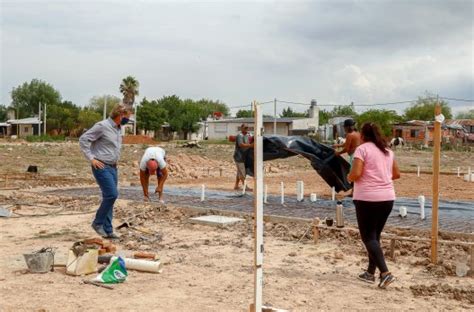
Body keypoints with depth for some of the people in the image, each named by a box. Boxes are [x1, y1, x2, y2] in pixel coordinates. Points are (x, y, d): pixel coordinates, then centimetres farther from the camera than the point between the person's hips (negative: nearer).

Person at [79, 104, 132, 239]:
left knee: (109, 197, 8)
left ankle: (107, 230, 12)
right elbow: (83, 139, -14)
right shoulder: (102, 126, -14)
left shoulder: (119, 129, 12)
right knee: (111, 194, -15)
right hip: (101, 167, -8)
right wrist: (91, 158, -15)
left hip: (113, 167, 8)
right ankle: (98, 223, 2)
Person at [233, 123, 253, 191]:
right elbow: (241, 144, -30)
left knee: (239, 172, 14)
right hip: (239, 156, -9)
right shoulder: (240, 136, -15)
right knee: (242, 172, -7)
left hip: (243, 157, 9)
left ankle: (236, 186, 22)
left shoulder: (247, 135, 12)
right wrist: (250, 145, -39)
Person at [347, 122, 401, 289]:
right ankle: (371, 272, 23)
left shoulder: (362, 149, -8)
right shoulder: (387, 150, 13)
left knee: (368, 237, 0)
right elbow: (396, 174, 17)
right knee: (375, 235, 17)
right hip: (387, 197, 7)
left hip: (367, 198, -7)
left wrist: (349, 177, 2)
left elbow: (356, 173, -18)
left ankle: (385, 273, -12)